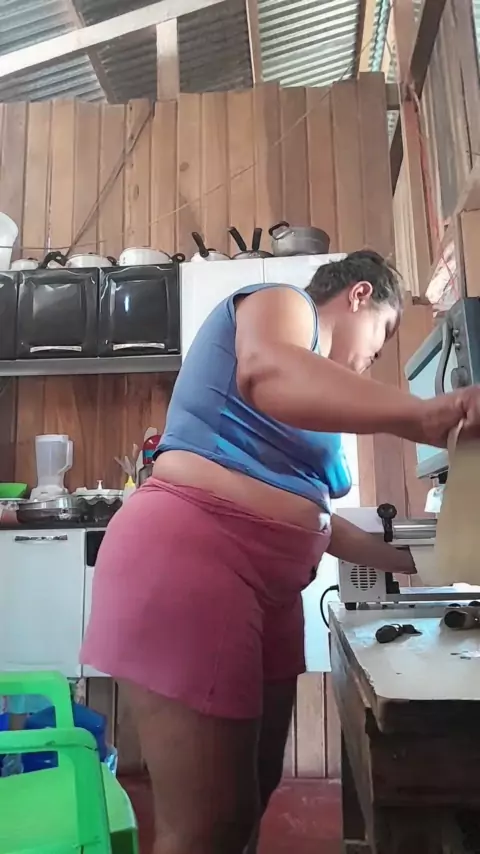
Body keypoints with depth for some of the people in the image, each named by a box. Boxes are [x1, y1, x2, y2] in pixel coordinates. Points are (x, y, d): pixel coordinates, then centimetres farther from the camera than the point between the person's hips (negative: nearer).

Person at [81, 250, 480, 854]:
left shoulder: (313, 372, 24)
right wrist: (424, 415, -31)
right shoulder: (282, 304, 1)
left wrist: (403, 560, 24)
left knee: (254, 794, 16)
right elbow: (266, 373, -26)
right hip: (188, 556, -9)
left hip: (267, 580, 10)